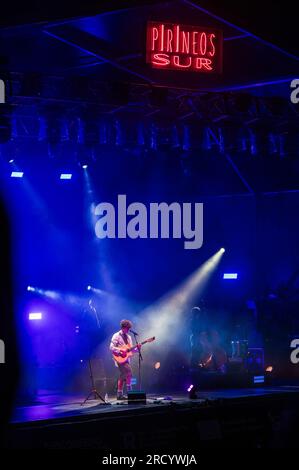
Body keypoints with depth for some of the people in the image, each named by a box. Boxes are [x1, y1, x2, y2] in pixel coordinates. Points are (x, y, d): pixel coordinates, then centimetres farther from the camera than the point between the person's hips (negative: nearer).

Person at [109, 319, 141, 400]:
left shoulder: (128, 337, 16)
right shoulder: (116, 336, -7)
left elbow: (131, 349, 16)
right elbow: (112, 347, -14)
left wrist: (137, 348, -3)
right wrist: (120, 352, -24)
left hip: (126, 359, 8)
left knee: (123, 376, 8)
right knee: (128, 372, -20)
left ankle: (120, 394, 12)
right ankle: (129, 392, -18)